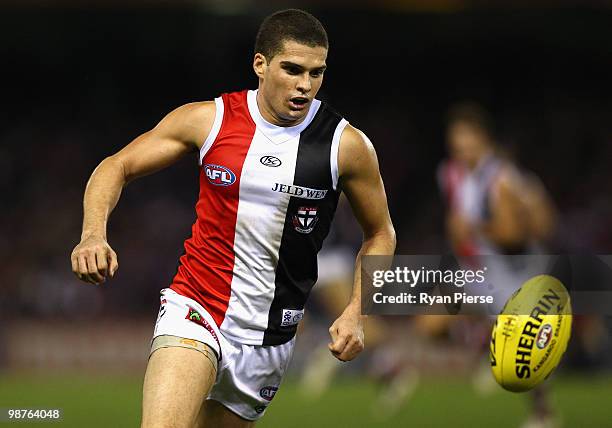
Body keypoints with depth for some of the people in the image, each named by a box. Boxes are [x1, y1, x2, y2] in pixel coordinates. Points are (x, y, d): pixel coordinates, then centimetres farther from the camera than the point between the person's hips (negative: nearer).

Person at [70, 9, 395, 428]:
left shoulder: (346, 145, -5)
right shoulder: (208, 120, -5)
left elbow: (380, 234, 10)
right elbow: (117, 166, 4)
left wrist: (355, 314, -3)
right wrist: (93, 233, -14)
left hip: (271, 338, 2)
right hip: (196, 310, -2)